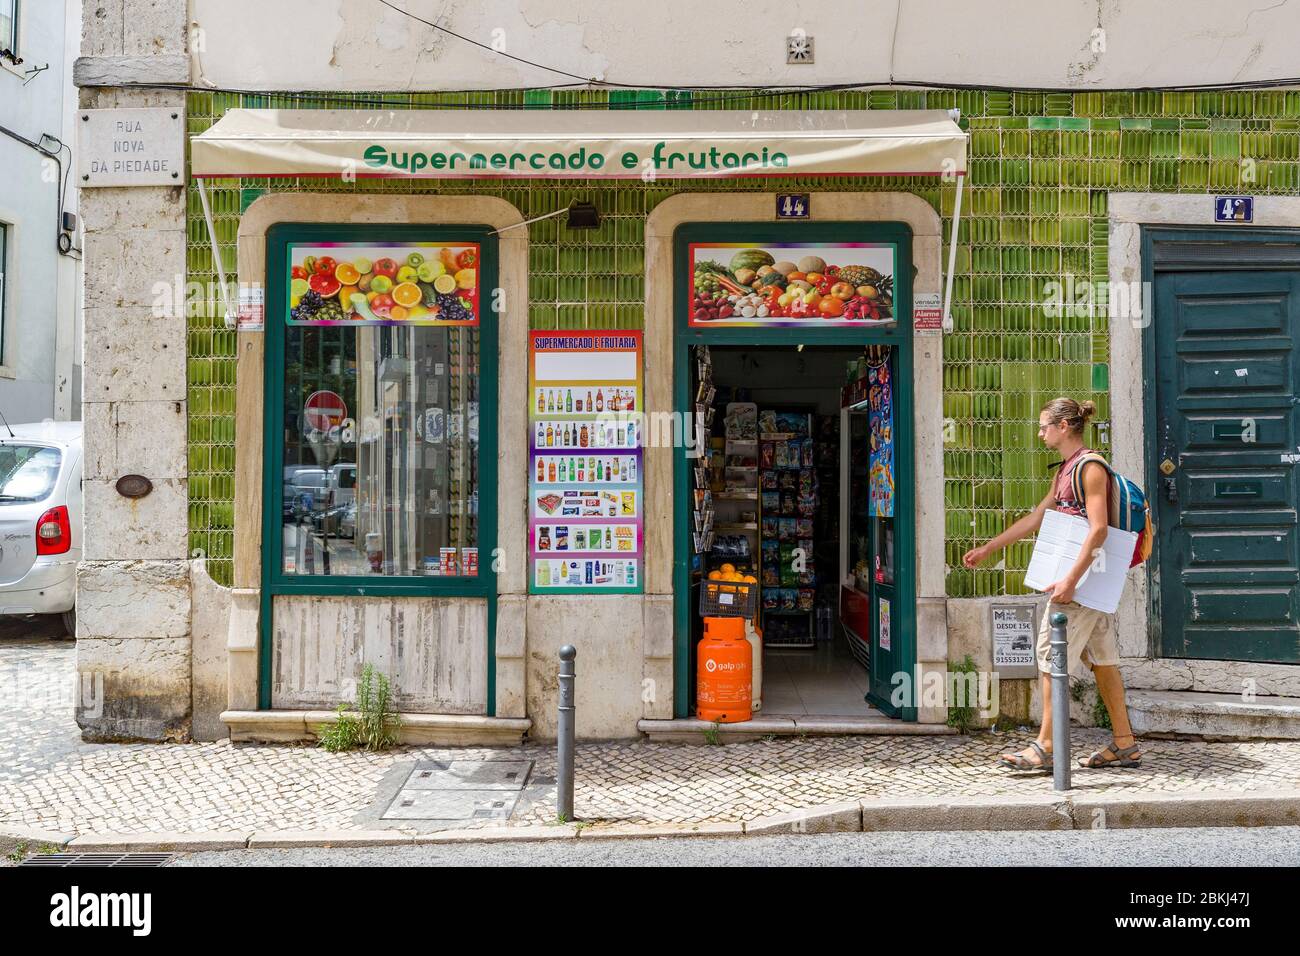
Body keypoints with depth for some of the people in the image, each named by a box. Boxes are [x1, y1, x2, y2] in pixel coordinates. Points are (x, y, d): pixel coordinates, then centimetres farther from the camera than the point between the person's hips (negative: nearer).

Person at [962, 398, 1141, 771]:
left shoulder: (1090, 467, -13)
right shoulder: (1065, 470, 16)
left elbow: (1098, 530, -21)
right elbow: (1034, 519, 22)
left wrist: (1070, 581, -26)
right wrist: (987, 549, 24)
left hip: (1083, 573, -9)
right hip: (1081, 575, 9)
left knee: (1051, 655, -7)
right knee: (1101, 658, 11)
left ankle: (1045, 748, -3)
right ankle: (1125, 744, 17)